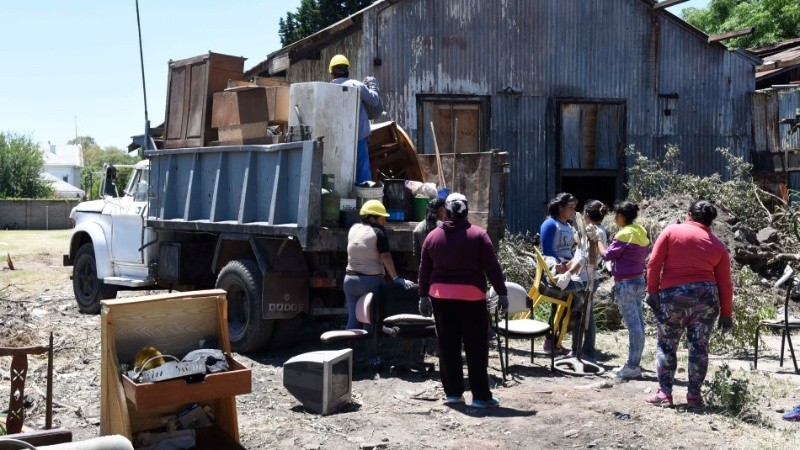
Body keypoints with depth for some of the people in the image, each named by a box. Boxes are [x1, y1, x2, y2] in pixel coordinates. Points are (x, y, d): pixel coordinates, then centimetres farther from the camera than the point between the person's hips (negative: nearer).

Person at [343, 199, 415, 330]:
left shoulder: (353, 229, 7)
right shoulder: (378, 231, -10)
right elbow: (386, 257, -16)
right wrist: (396, 278, -16)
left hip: (350, 279, 5)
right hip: (371, 281, -5)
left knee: (353, 319, 8)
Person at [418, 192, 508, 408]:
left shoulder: (433, 236, 5)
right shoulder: (478, 235, -5)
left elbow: (424, 270, 10)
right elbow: (492, 267, -6)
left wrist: (423, 296, 18)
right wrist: (502, 293, -1)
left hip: (440, 296, 3)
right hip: (471, 296, -3)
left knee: (448, 346, 10)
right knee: (476, 347, 1)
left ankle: (452, 392, 15)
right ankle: (481, 396, 2)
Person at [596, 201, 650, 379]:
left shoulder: (624, 234, -16)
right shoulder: (641, 233, 11)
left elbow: (607, 255, -12)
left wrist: (598, 240, 3)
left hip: (625, 284, -9)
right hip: (639, 280, 9)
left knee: (633, 325, -8)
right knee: (638, 323, 11)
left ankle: (632, 366, -5)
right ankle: (635, 363, 18)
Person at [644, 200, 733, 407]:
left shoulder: (671, 231, 4)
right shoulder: (718, 245, 10)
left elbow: (654, 263, -4)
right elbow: (725, 283, 9)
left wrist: (652, 291, 1)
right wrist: (726, 313, 13)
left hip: (672, 296, -2)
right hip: (705, 296, 2)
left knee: (666, 345, 7)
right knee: (699, 347, 8)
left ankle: (664, 393, 4)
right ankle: (694, 395, 9)